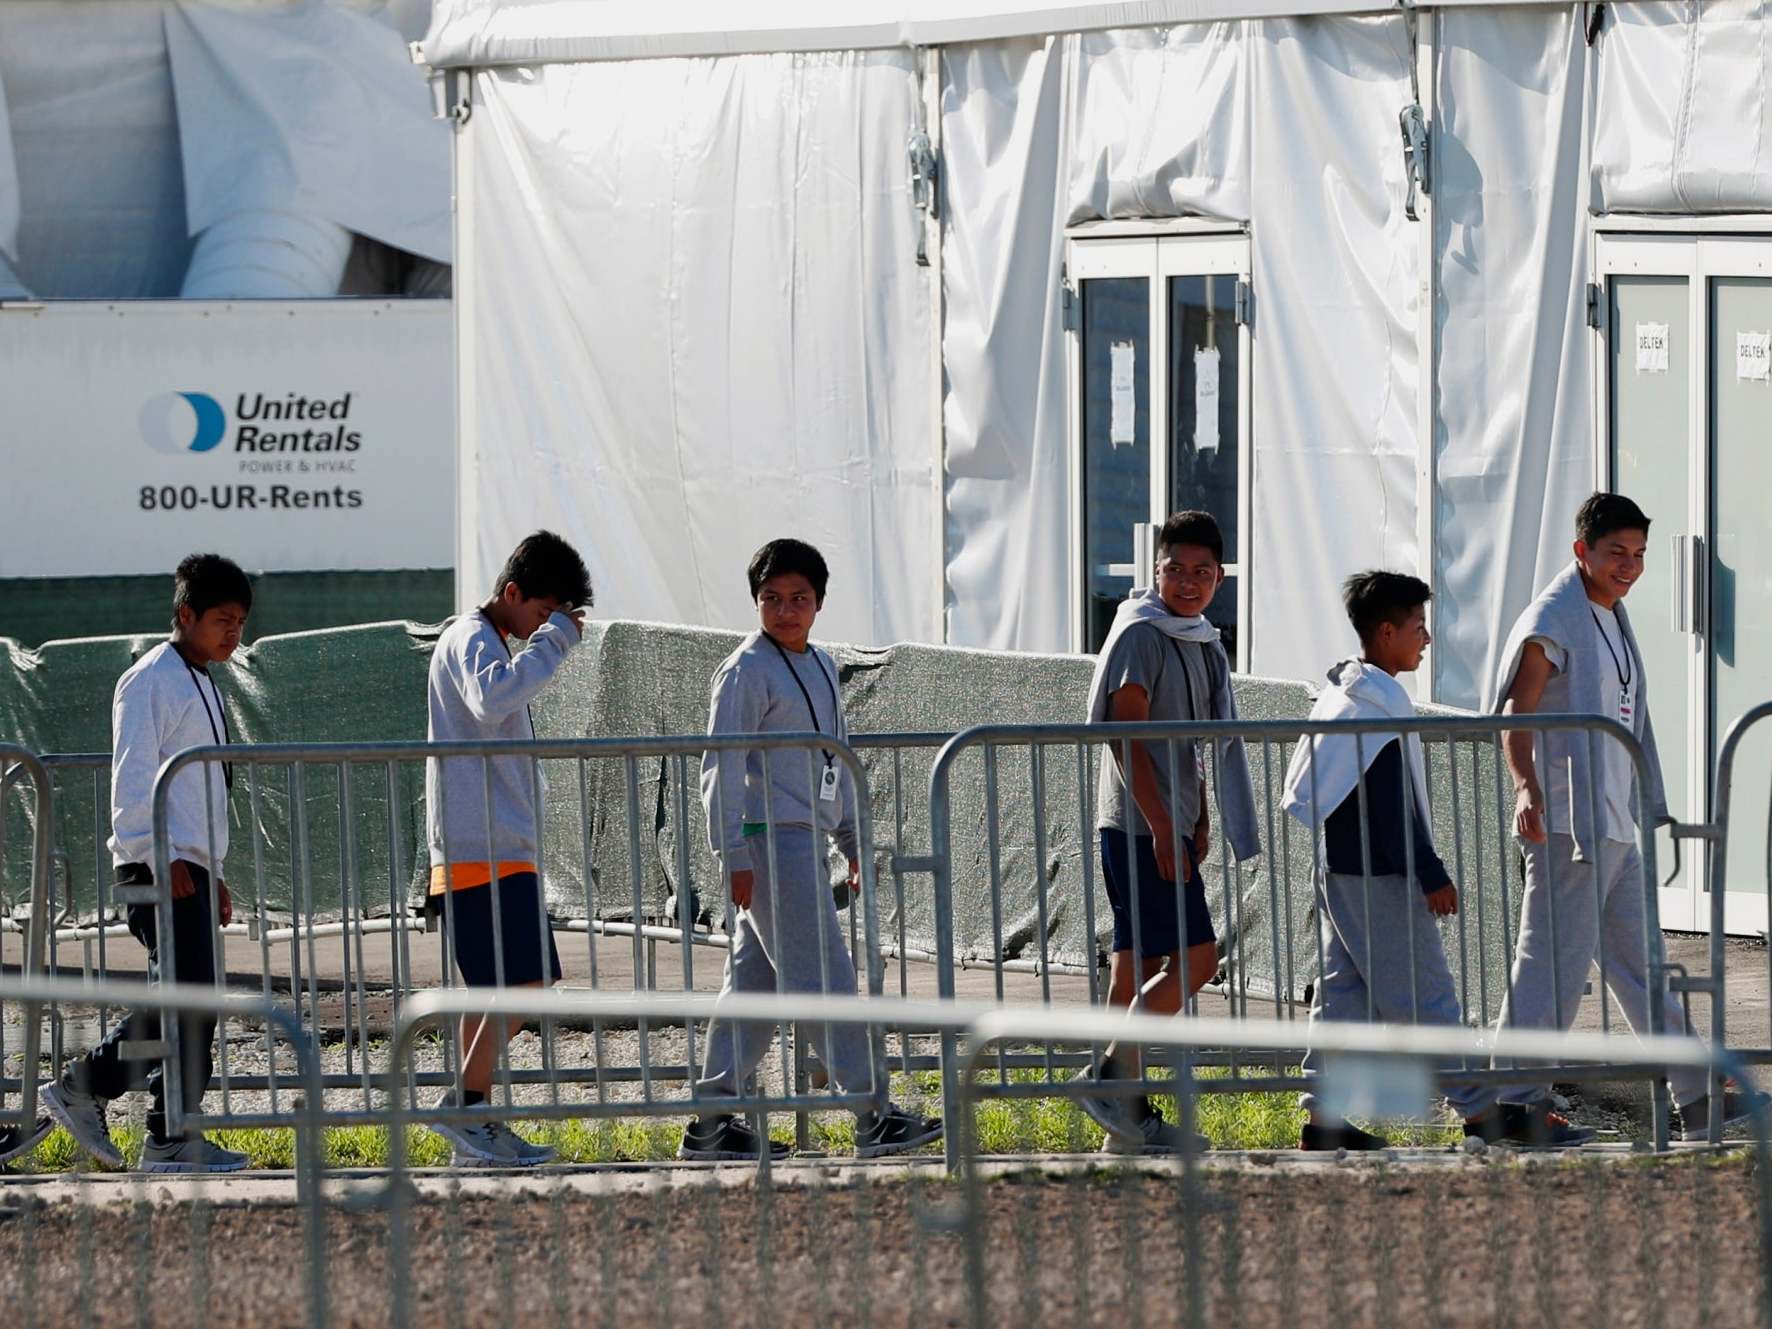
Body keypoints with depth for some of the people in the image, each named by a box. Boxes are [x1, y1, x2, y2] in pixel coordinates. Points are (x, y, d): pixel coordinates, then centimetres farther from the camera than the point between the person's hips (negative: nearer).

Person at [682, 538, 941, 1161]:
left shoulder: (820, 667, 17)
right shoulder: (747, 672, -9)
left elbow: (835, 759, 26)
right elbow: (722, 768, -13)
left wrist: (852, 838, 24)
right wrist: (734, 857, -18)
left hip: (804, 838, 9)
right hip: (770, 838, -9)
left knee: (756, 981, 9)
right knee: (825, 981, -9)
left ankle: (711, 1124, 12)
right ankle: (874, 1118, -9)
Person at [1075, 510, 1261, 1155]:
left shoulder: (1201, 643, 18)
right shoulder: (1141, 634, -10)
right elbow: (1125, 734, -16)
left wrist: (1198, 819, 16)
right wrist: (1161, 825, -20)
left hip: (1167, 829, 9)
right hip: (1139, 828, -9)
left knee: (1139, 969, 8)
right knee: (1195, 957, -14)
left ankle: (1127, 1120, 8)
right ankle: (1110, 1074, -12)